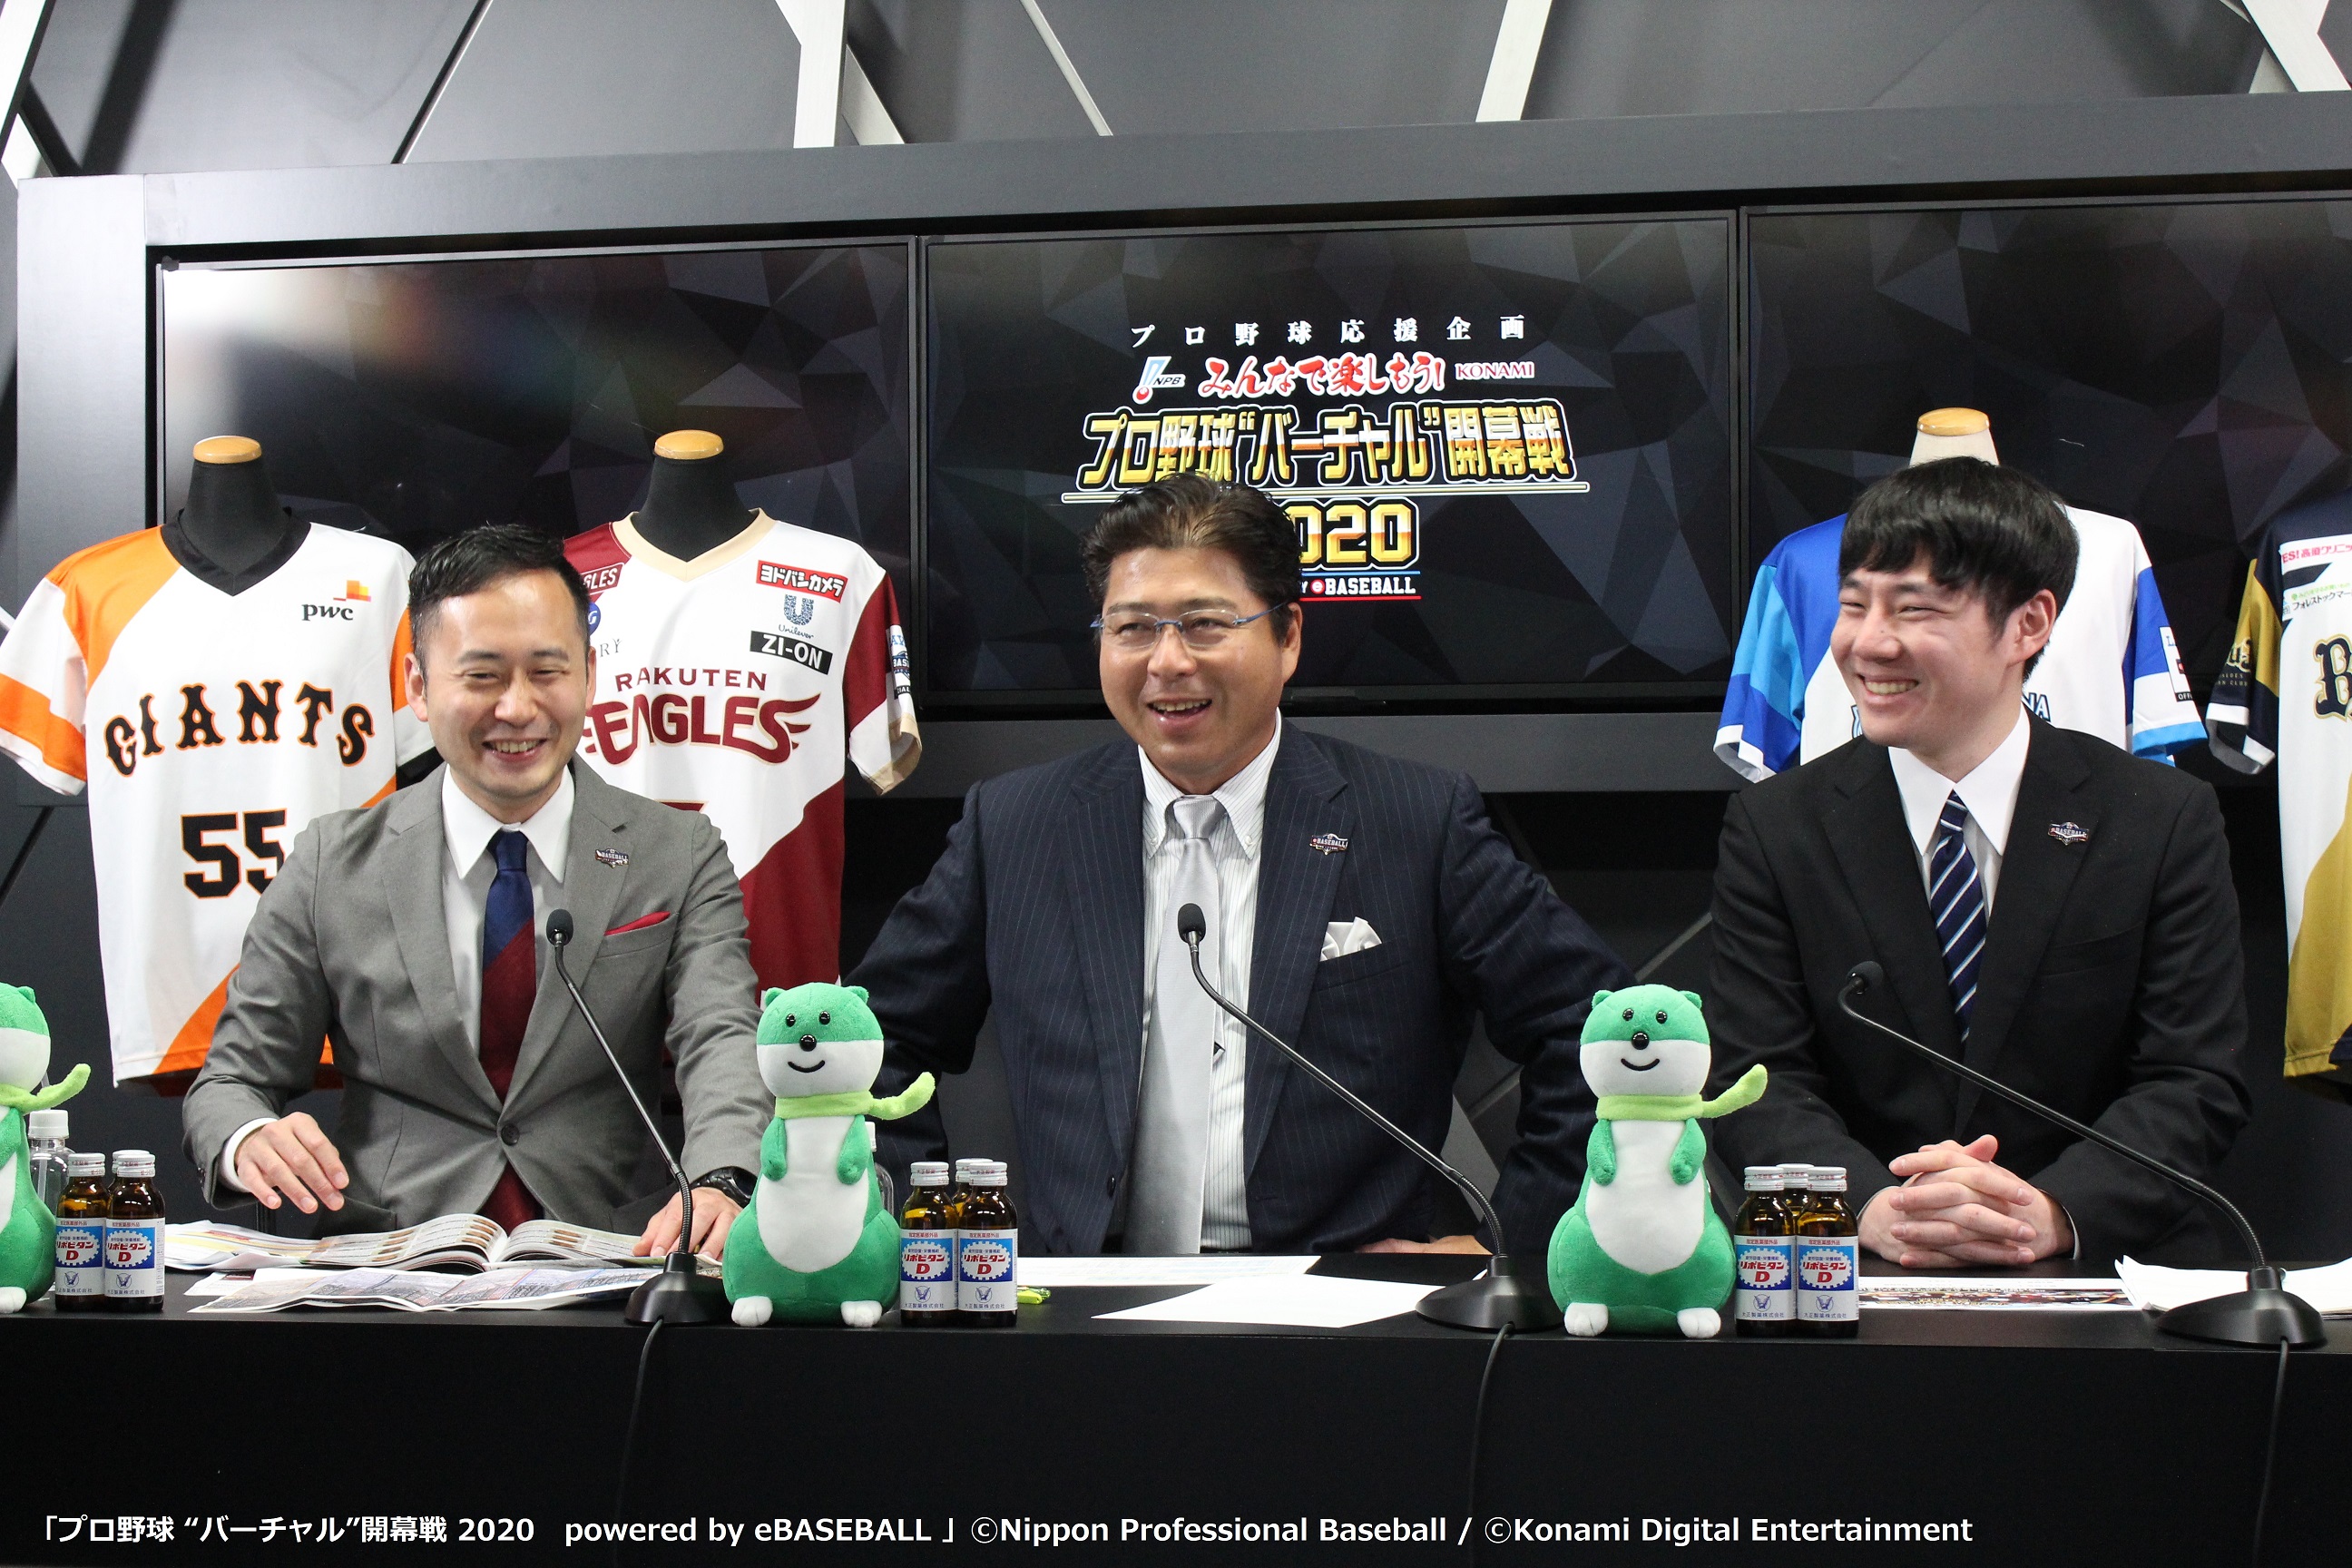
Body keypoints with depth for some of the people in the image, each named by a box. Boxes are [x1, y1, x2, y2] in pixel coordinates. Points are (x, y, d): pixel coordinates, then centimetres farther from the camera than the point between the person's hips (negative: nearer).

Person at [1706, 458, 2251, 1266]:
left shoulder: (2167, 822, 2)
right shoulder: (1775, 828, 4)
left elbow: (2193, 1084, -3)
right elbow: (1757, 1081, -3)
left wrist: (2052, 1214, -22)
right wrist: (1871, 1207, -23)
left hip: (2104, 1267, 1)